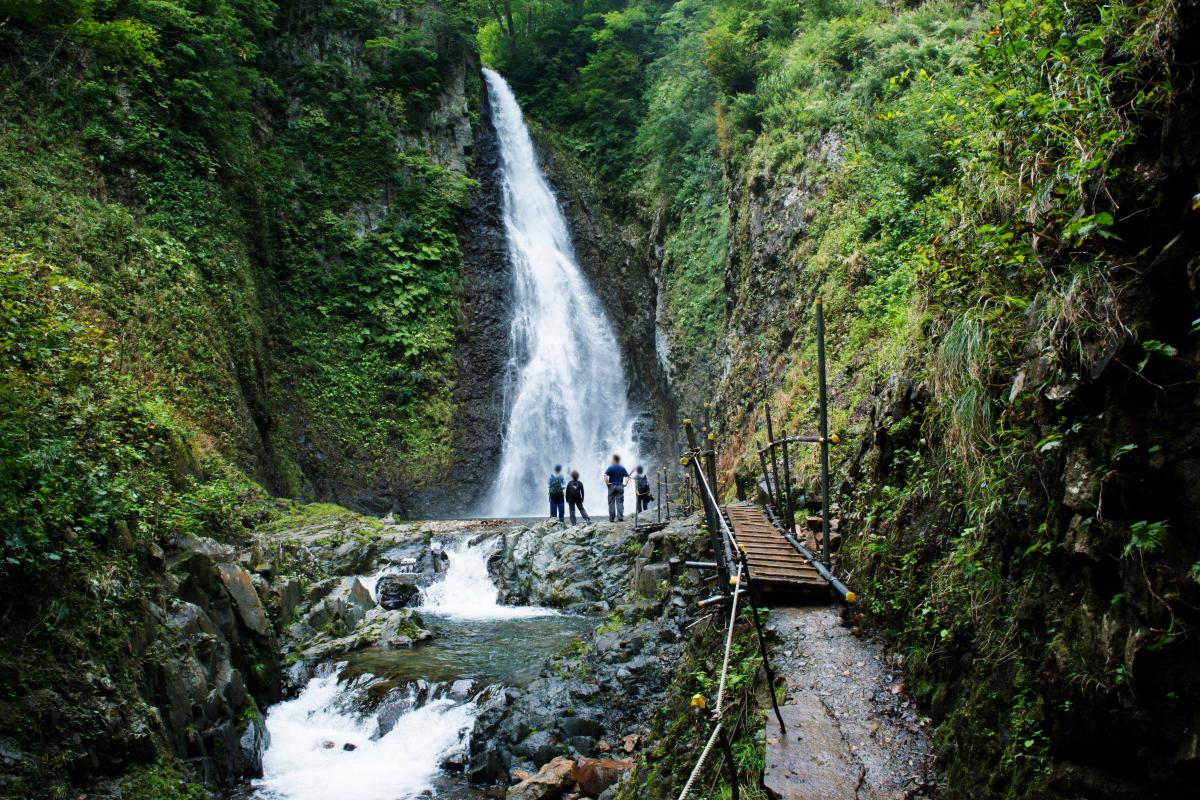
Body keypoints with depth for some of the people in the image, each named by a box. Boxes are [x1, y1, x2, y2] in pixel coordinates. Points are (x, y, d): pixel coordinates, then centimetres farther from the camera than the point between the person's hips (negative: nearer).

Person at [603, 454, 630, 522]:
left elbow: (605, 476, -19)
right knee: (620, 502, 3)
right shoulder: (622, 468, 4)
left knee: (611, 503, 4)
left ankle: (611, 518, 5)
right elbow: (627, 477, -1)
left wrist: (607, 483, -10)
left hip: (612, 486, -2)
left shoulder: (610, 468, -6)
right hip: (620, 487, 2)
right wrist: (625, 484, 4)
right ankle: (620, 517, -2)